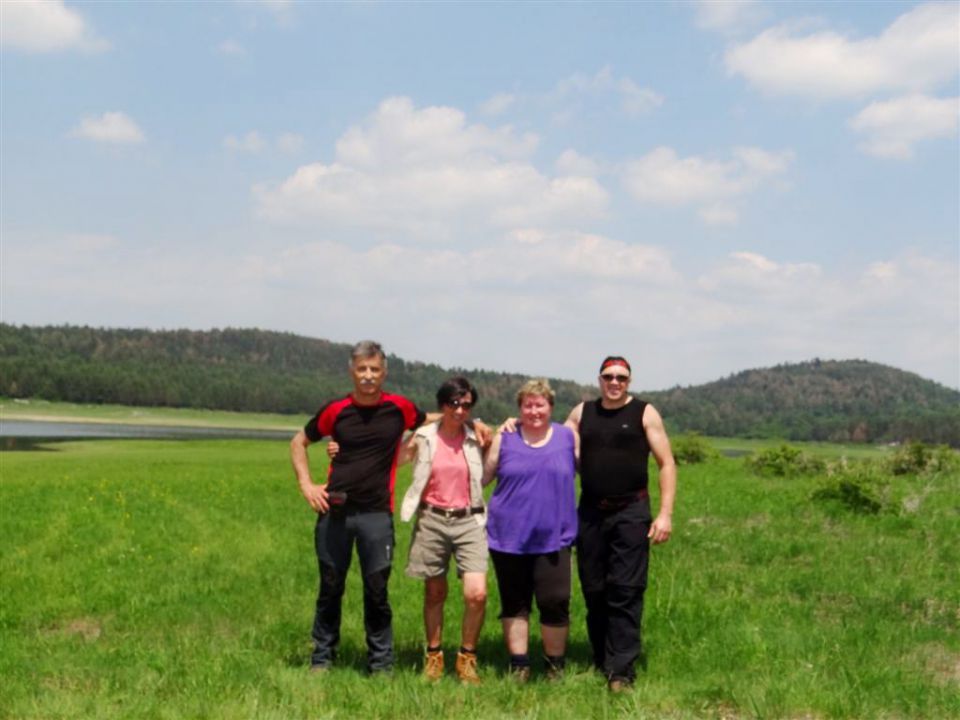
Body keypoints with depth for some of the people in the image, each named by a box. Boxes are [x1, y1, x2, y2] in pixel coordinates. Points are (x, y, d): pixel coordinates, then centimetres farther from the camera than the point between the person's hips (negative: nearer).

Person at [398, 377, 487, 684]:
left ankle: (467, 658, 7)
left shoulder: (475, 439, 3)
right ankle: (434, 656, 29)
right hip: (432, 521, 0)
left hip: (468, 521, 0)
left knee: (477, 593, -13)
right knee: (434, 593, 11)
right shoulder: (424, 438, -1)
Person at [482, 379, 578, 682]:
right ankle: (518, 666, 19)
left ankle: (555, 666, 15)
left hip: (553, 538, 0)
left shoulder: (568, 437, 6)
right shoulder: (504, 439, 4)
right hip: (509, 538, 1)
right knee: (514, 604, 8)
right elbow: (482, 478, 6)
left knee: (555, 602, -3)